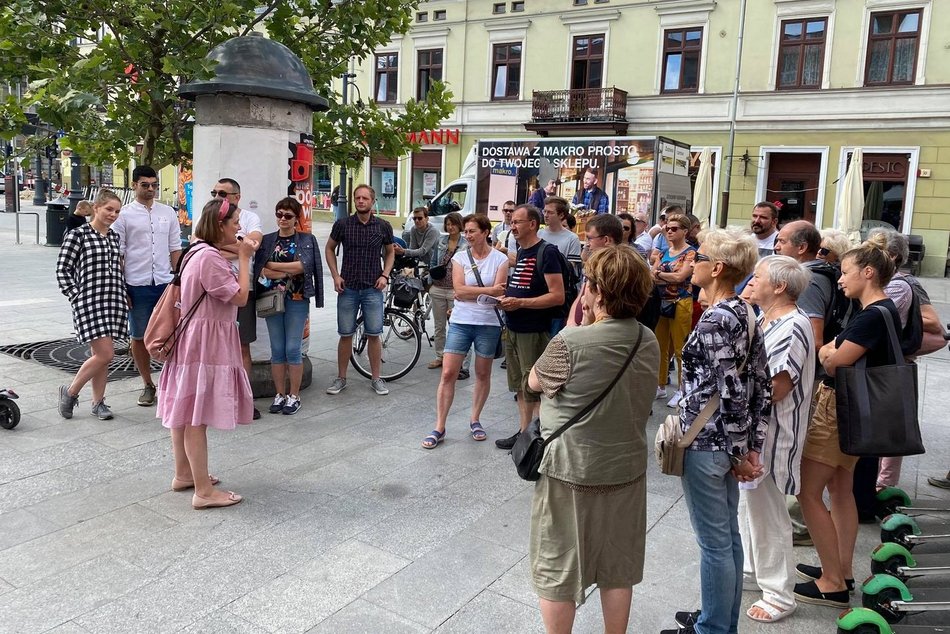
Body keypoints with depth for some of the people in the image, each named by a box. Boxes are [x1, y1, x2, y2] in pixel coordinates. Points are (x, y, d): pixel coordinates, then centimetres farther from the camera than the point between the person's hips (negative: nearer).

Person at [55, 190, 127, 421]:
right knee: (104, 355, -10)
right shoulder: (77, 235, -6)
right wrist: (76, 297, -9)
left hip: (113, 301, 6)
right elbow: (62, 271, -5)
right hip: (89, 301, -6)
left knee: (100, 354, 11)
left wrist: (124, 295, 12)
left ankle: (98, 402, 21)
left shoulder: (114, 236, 12)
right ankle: (70, 391, 12)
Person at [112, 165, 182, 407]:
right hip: (137, 285, -2)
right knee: (139, 337, 7)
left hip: (165, 283, 2)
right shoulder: (124, 215, 0)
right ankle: (148, 385, 21)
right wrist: (120, 289, -4)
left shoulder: (168, 213, 9)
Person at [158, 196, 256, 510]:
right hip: (205, 342, -11)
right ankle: (204, 492, 1)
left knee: (185, 409, 17)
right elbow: (240, 296, -18)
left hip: (193, 337, 11)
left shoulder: (197, 251, 13)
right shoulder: (210, 257, -20)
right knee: (197, 415, -6)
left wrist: (240, 257, 7)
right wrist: (244, 258, -12)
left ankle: (183, 474, 30)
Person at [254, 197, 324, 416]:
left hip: (297, 300, -2)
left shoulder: (307, 240, 3)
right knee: (277, 350, 6)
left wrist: (272, 265, -9)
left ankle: (294, 396, 8)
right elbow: (259, 270, -6)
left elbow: (304, 265, -14)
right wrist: (288, 272, -15)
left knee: (293, 349, -3)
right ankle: (279, 395, 16)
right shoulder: (267, 240, 8)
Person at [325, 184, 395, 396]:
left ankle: (376, 379, 14)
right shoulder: (342, 224, 0)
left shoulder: (383, 227, 1)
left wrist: (385, 275, 0)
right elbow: (330, 248, 11)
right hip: (348, 288, 0)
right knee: (346, 335, 5)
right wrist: (335, 275, 0)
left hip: (373, 289, 0)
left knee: (374, 335, 2)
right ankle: (341, 378, 18)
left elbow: (390, 252, 14)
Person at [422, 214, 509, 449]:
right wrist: (489, 290, -13)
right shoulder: (460, 257, 2)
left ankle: (475, 420, 30)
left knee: (483, 374, 11)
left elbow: (499, 293, -10)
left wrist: (471, 292, -14)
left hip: (488, 324, 0)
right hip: (460, 322, 0)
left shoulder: (500, 260, -1)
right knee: (448, 374, -3)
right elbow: (459, 290, -9)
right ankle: (439, 428, 5)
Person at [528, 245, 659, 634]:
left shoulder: (571, 343, -24)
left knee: (558, 570, 14)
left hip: (570, 472, -5)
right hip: (627, 470, 6)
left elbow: (534, 382, -7)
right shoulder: (649, 341, -4)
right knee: (618, 568, 21)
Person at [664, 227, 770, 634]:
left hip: (707, 444, -9)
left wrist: (739, 452, -12)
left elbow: (732, 392, -22)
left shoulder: (716, 319, -21)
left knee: (714, 542, 6)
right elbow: (761, 385, 7)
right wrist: (753, 447, 9)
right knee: (728, 536, 20)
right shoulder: (743, 313, 6)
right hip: (730, 443, 9)